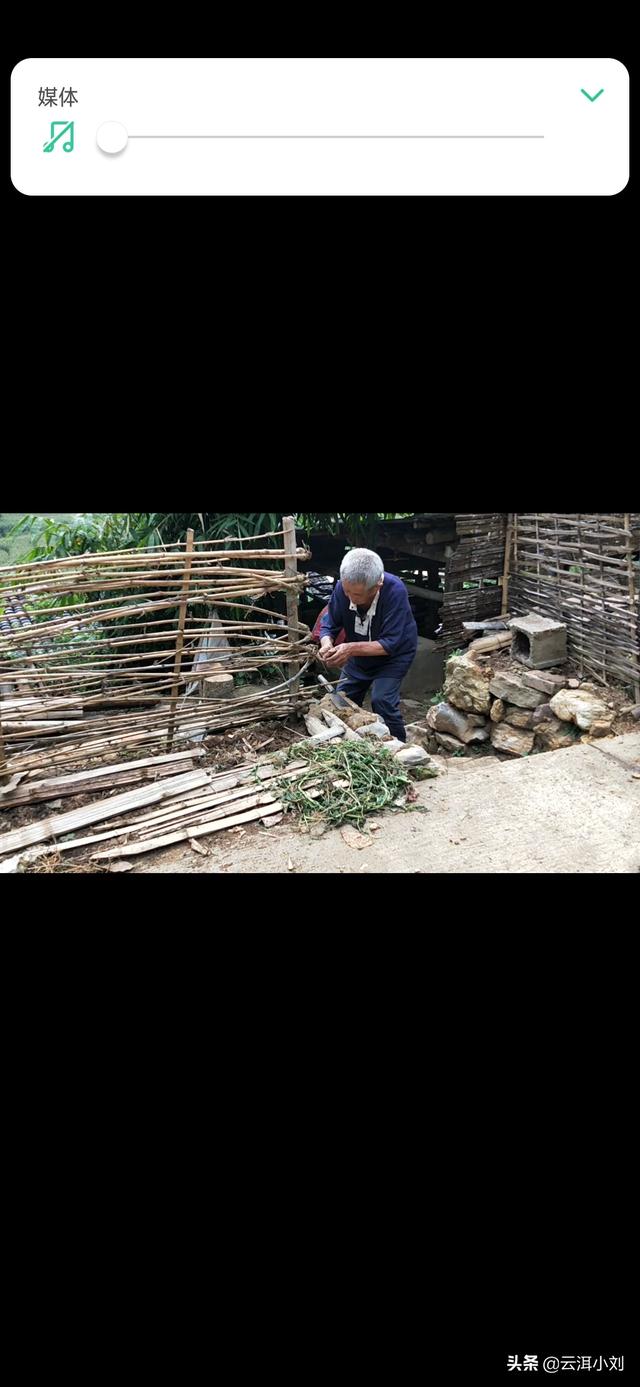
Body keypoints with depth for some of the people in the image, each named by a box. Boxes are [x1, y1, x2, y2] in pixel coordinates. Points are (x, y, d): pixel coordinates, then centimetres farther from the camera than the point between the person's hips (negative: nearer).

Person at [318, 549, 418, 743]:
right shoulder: (343, 587, -25)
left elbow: (390, 644, -35)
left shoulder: (395, 591, -37)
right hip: (359, 654, 5)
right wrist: (327, 645, -36)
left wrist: (352, 648, -45)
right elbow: (329, 625, -13)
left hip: (394, 654, -5)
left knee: (382, 701, -22)